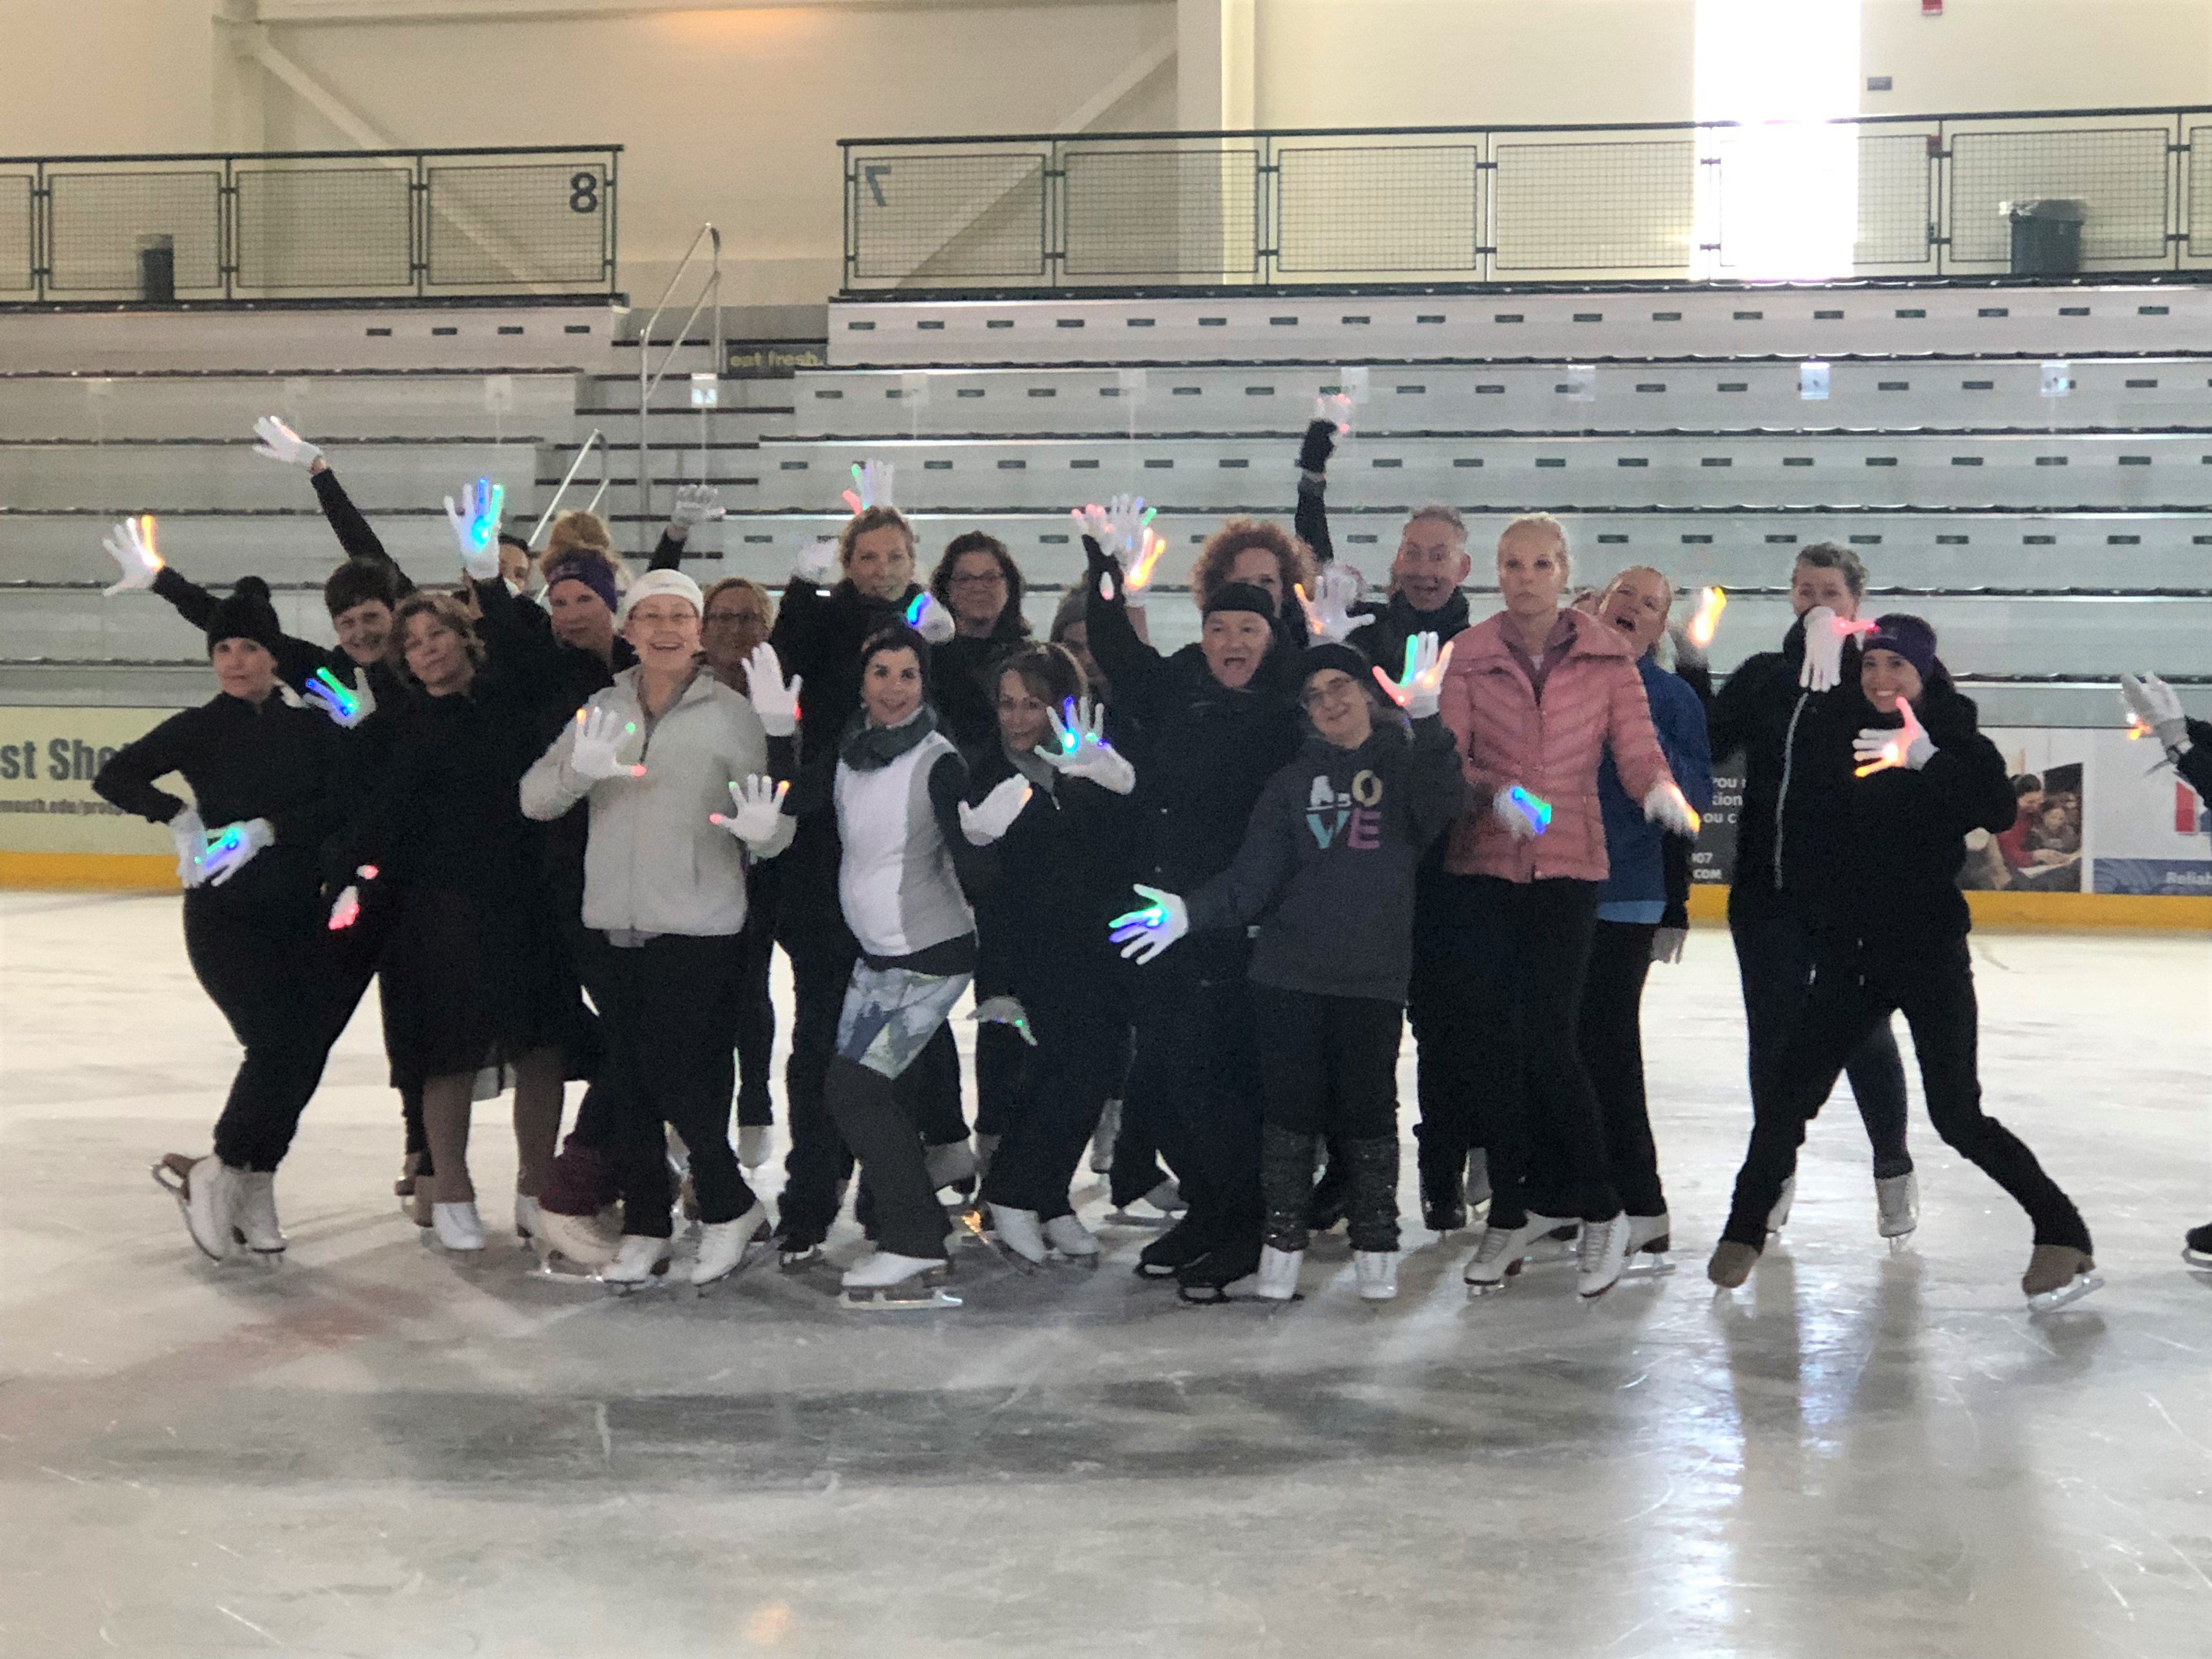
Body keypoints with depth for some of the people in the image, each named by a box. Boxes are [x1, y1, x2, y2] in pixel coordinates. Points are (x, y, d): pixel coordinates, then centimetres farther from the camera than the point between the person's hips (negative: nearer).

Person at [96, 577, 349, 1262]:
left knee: (303, 1050, -2)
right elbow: (114, 775, -6)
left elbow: (337, 805, -7)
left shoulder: (312, 728, 6)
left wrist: (263, 831, -20)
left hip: (302, 916, 3)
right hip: (224, 916, -3)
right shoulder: (198, 729, 2)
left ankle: (249, 1185, 15)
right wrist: (180, 819, -18)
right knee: (278, 1043, -17)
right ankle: (222, 1173, 3)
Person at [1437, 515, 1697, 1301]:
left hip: (1568, 864, -1)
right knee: (1484, 1042, 1)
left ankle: (1601, 1213, 9)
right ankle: (1510, 1215, 16)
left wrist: (1661, 788, -24)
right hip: (1481, 865, 1)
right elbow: (1447, 756, -5)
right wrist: (1496, 791, -25)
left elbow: (1637, 750, -2)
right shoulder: (1467, 654, 1)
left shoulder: (1607, 655, 2)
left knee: (1549, 1042, -9)